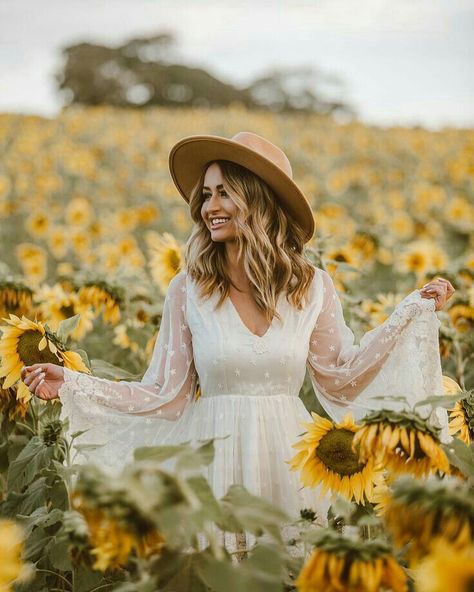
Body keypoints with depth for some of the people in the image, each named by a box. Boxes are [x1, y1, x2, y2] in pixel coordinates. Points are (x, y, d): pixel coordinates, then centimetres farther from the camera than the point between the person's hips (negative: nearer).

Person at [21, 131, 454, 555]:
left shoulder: (312, 286, -1)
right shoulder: (188, 289, -3)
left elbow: (341, 378, 8)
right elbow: (165, 395, -1)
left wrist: (413, 312, 7)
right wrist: (73, 384, -9)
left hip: (288, 457, 1)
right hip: (215, 457, 0)